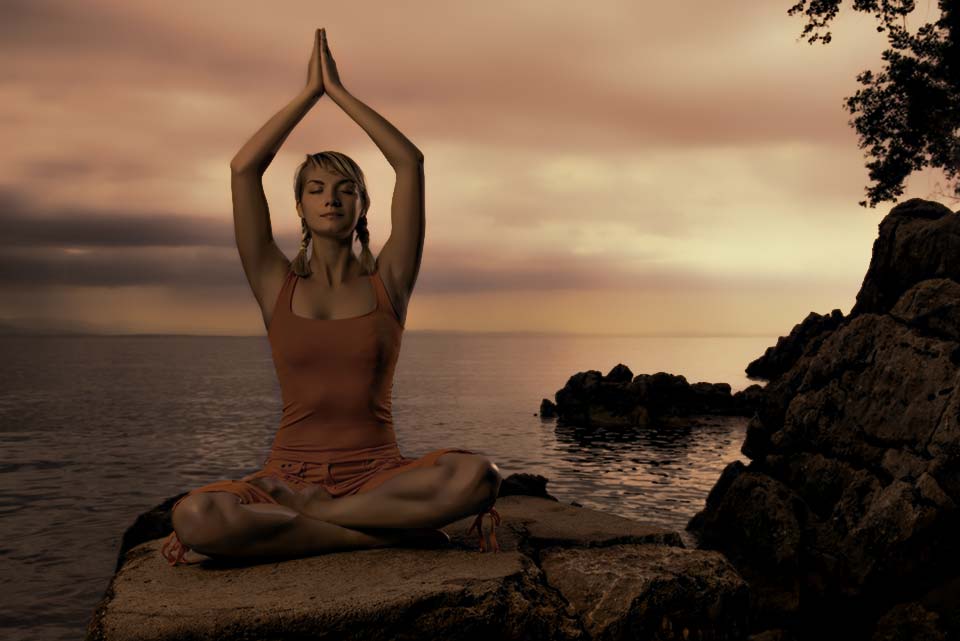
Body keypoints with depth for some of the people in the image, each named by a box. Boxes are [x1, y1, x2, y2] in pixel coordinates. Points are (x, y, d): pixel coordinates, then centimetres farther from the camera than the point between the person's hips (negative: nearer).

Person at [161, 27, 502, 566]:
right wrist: (310, 91, 6)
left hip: (378, 475, 0)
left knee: (478, 476, -32)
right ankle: (392, 532, -21)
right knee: (192, 517, -32)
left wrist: (338, 90, 6)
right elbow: (243, 169, -1)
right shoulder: (277, 286, 8)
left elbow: (411, 162, -1)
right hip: (288, 474, 0)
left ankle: (301, 515, -17)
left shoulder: (387, 282, 7)